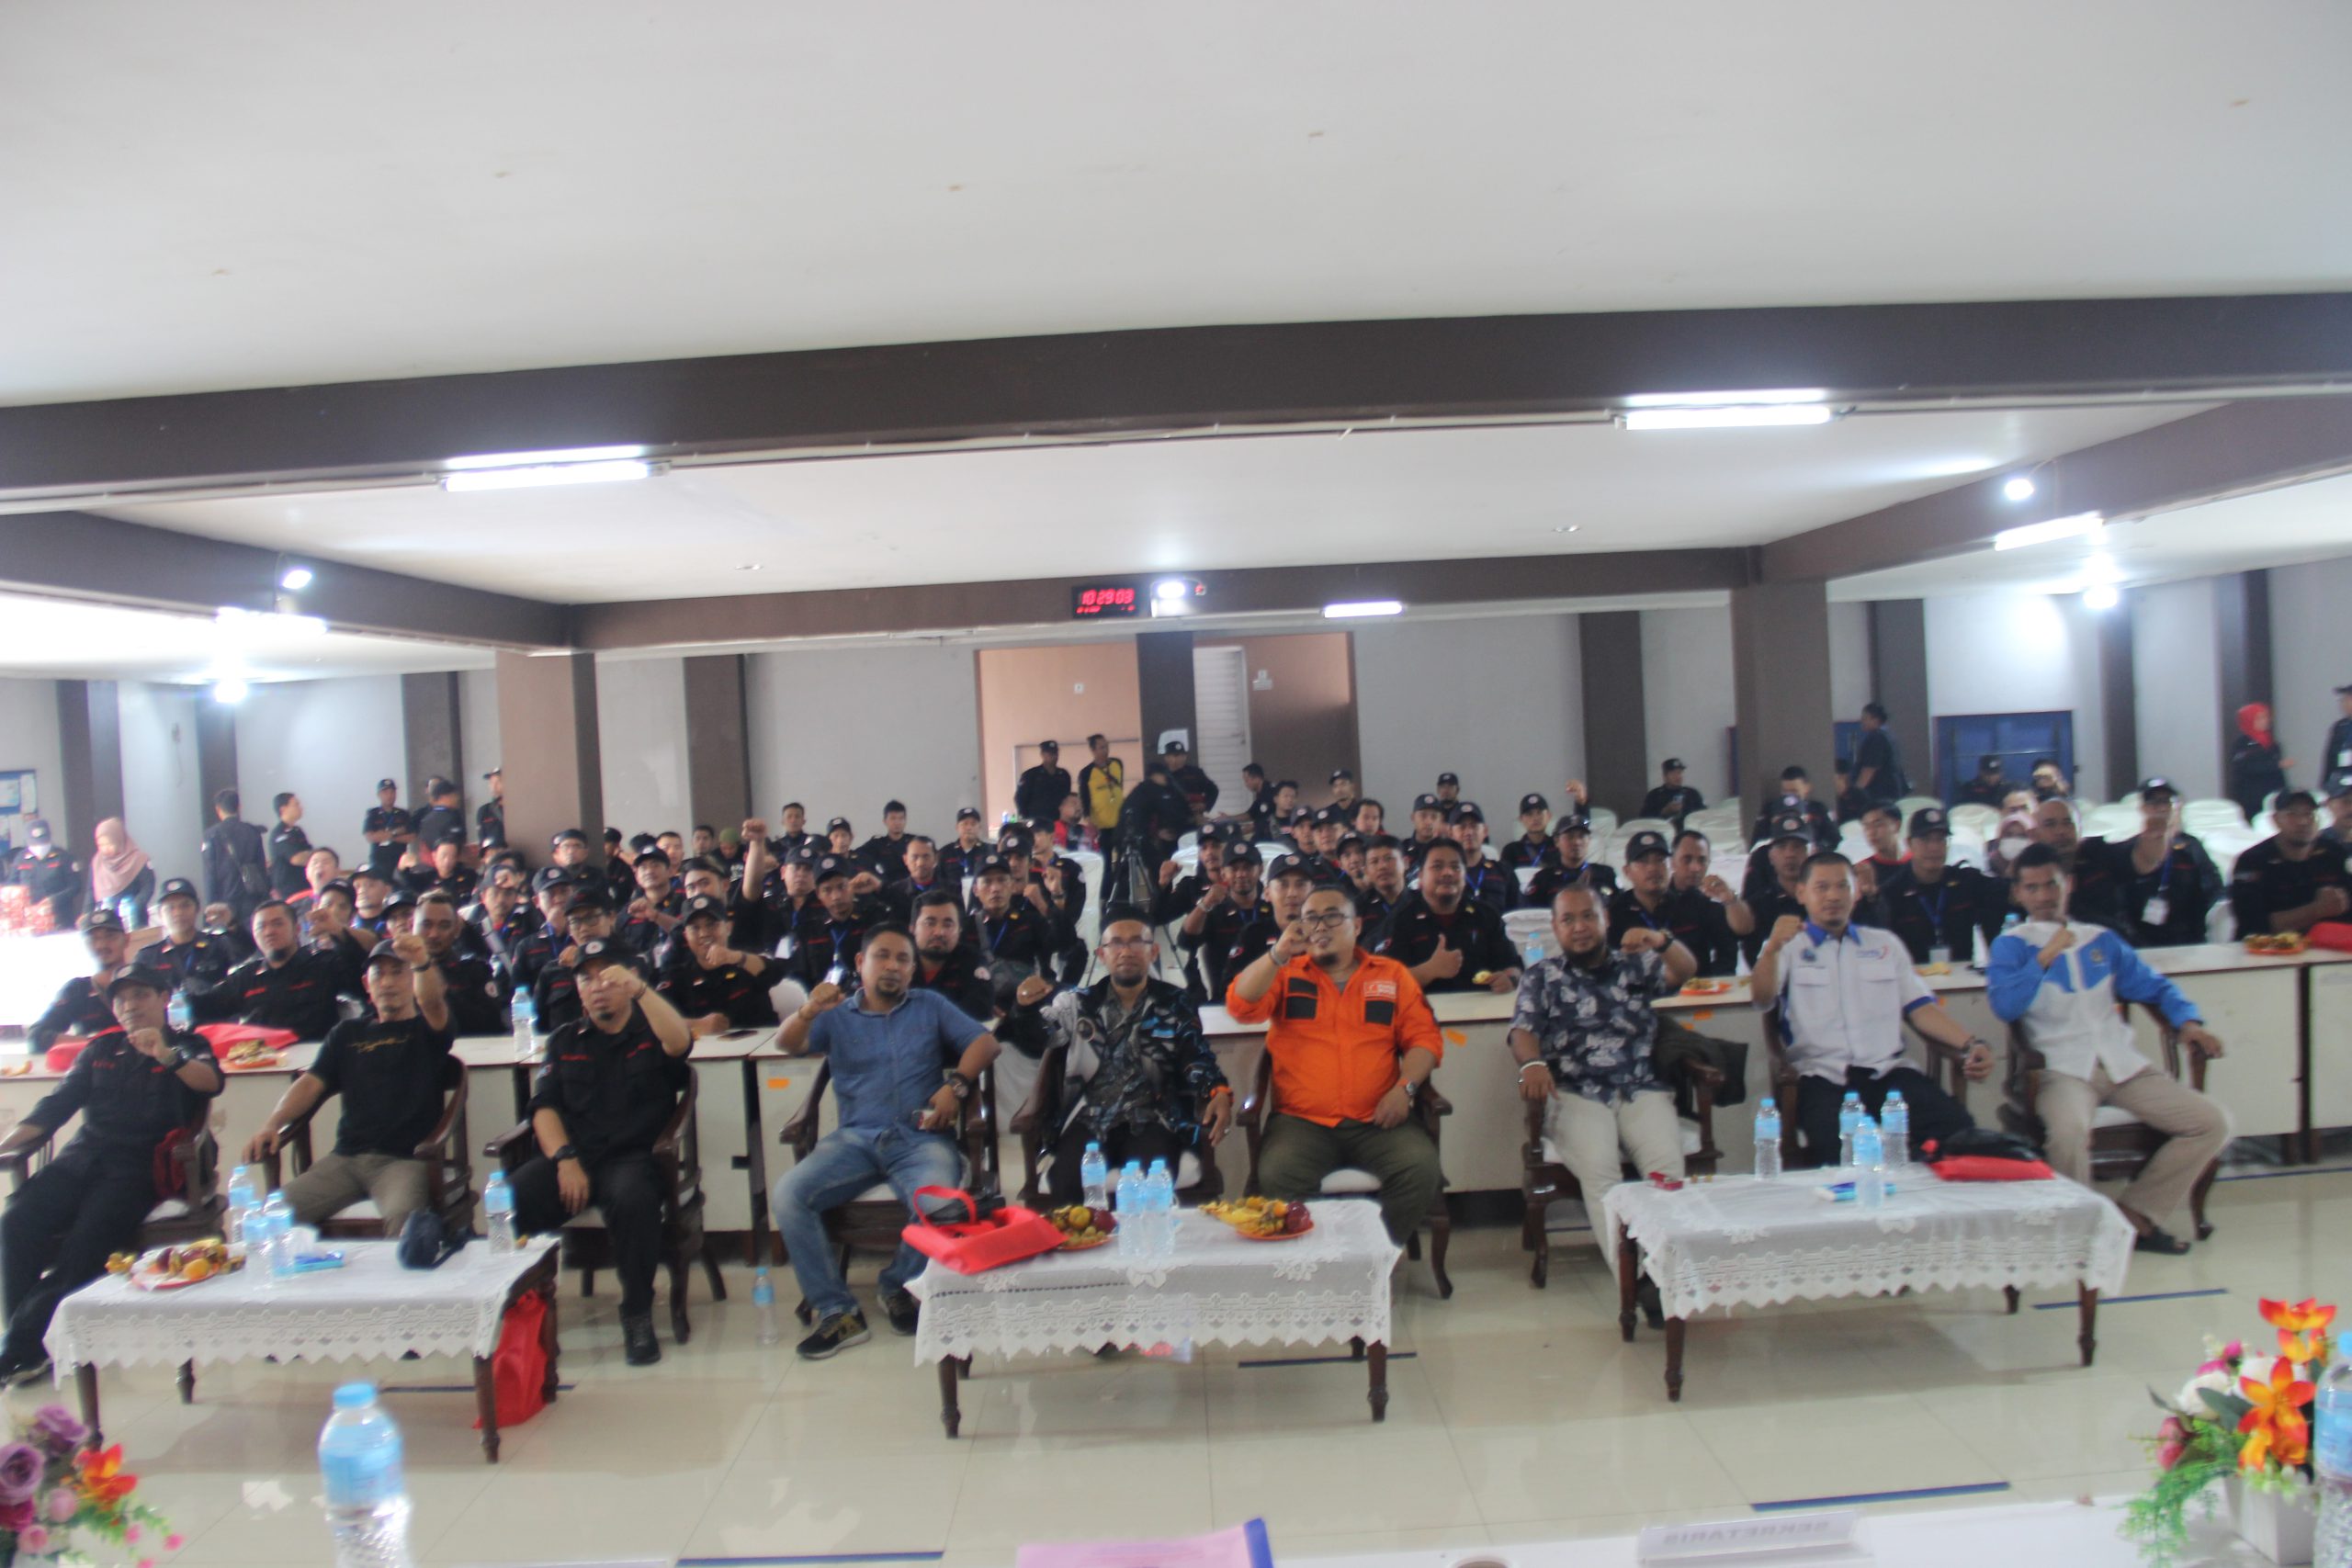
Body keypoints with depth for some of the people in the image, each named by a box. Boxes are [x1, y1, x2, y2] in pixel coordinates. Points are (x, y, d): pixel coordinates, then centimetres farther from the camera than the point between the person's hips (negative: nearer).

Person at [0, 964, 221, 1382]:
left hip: (138, 1166, -4)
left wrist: (166, 1055, -30)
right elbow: (56, 1106, 23)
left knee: (86, 1241, -27)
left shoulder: (187, 1046, 9)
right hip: (83, 1158, 5)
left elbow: (211, 1082, -12)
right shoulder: (101, 1050, 24)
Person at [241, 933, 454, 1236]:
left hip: (405, 1159, -4)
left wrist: (423, 963, -38)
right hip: (347, 1157, 4)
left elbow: (432, 1002, -14)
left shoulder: (427, 1029, 9)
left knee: (403, 1217, -34)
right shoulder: (348, 1033, 23)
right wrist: (272, 1124, -7)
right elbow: (311, 1083, 13)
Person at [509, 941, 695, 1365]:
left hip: (632, 1156, -3)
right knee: (513, 1197, -28)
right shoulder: (566, 1040, 22)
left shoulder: (651, 1032, 12)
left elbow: (680, 1042, -14)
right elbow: (544, 1107, 11)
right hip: (570, 1155, 3)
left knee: (632, 1197, -36)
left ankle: (638, 1315, -18)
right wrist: (565, 1159, -7)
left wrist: (639, 990, -30)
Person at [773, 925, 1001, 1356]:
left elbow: (984, 1041, 10)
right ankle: (836, 1312, -15)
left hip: (920, 1137, -1)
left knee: (941, 1206, -32)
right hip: (855, 1139, 1)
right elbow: (788, 1044, -2)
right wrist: (807, 1012, -25)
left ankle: (899, 1285, -1)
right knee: (788, 1194, -25)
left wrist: (957, 1085, -9)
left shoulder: (930, 1006, 19)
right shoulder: (837, 1014, 16)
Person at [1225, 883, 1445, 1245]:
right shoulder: (1285, 974, 14)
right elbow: (1241, 1006, -2)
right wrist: (1279, 953, -12)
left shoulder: (1392, 975, 15)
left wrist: (1404, 1088, -6)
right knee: (1277, 1176, -31)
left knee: (1421, 1169, -27)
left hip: (1377, 1121, 1)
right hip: (1301, 1121, -1)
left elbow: (1424, 1037, 11)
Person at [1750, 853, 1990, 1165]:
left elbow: (1920, 1008, 18)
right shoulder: (1787, 945, 13)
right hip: (1823, 1078, -3)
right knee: (1836, 1147, -36)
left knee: (1958, 1128, -26)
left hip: (1888, 1071, 4)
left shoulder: (1885, 944, 25)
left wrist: (1970, 1044, -1)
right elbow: (1762, 999, -6)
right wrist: (1772, 949, -27)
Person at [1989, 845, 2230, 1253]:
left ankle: (2135, 1214, 2)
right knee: (2068, 1131, -36)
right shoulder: (2012, 945, 4)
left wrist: (2188, 1021, 4)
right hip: (2064, 1069, -5)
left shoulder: (2102, 940, 18)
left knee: (2213, 1123, -9)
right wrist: (2046, 956, -13)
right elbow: (2004, 1006, -11)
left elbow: (2154, 987, 22)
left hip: (2123, 1064, 5)